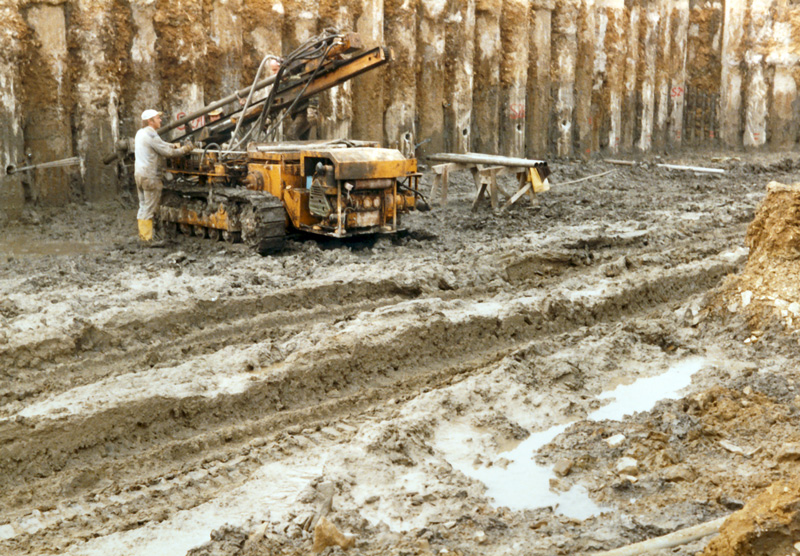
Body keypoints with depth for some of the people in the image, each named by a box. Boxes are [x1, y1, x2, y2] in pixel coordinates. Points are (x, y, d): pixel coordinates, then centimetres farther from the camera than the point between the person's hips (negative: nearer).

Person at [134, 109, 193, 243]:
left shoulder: (140, 133, 14)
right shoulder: (150, 135, -16)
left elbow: (161, 144, 21)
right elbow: (166, 151, -16)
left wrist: (174, 146, 8)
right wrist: (184, 150, -6)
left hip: (139, 173, 9)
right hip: (150, 176, -9)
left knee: (143, 206, 14)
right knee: (149, 208, -4)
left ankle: (142, 234, 18)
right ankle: (147, 237, -1)